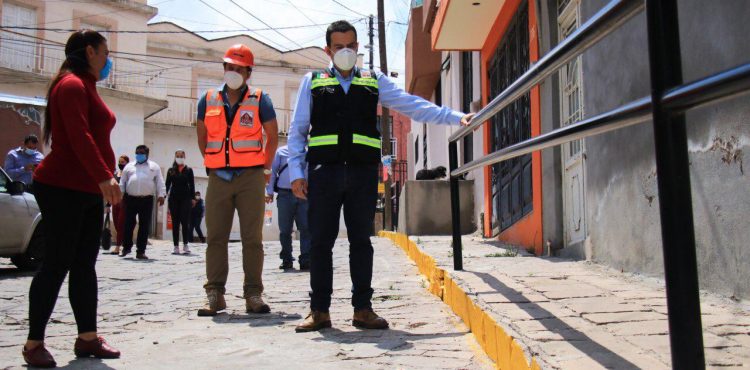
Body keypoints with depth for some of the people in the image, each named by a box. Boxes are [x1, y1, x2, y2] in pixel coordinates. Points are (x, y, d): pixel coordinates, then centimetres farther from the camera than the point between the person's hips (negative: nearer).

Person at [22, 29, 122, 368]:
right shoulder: (72, 85, -11)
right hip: (62, 188, -10)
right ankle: (34, 343, 3)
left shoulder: (86, 86, 20)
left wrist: (104, 179, 20)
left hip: (88, 190, 10)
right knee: (57, 264, -6)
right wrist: (104, 177, -31)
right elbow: (79, 136, -24)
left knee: (84, 264, 9)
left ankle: (87, 338, 13)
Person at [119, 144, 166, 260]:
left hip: (147, 200, -1)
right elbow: (122, 182, 15)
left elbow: (160, 182, 4)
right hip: (131, 199, 1)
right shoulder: (129, 166, 16)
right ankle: (126, 247, 18)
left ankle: (141, 251, 4)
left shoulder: (154, 167, 11)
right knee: (128, 224, 2)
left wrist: (161, 195, -7)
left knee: (144, 226, -1)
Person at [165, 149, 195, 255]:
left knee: (185, 222, -7)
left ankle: (185, 245, -3)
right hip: (174, 198, 2)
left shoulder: (188, 170, 8)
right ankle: (176, 246, 4)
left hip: (185, 198, -1)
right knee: (175, 223, 2)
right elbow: (167, 184, 7)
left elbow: (192, 185, 5)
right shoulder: (171, 171, 10)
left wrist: (192, 198, -3)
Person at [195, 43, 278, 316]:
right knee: (215, 237, 1)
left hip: (251, 177, -2)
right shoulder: (208, 100, 11)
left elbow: (272, 136, 9)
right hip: (218, 178, 2)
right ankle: (215, 294, 7)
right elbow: (202, 137, 19)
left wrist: (266, 168, 10)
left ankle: (253, 294, 3)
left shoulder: (259, 100, 3)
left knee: (252, 238, -1)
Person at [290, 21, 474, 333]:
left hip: (363, 171, 1)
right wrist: (296, 172, 0)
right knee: (321, 241, 0)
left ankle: (362, 309, 11)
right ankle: (319, 311, 8)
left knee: (361, 240, 4)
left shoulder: (374, 82, 16)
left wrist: (455, 117, -1)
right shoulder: (312, 82, 13)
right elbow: (297, 131, 10)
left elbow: (414, 106, 10)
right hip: (324, 170, -1)